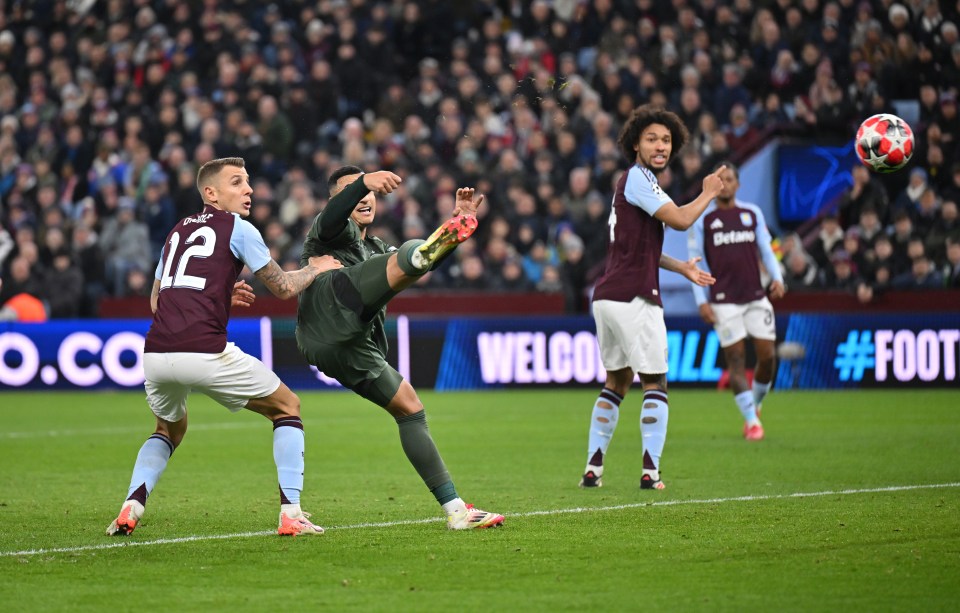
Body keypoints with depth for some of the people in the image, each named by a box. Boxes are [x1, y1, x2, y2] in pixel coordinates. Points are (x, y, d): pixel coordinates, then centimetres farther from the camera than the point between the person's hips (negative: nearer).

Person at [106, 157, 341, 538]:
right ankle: (291, 513, 2)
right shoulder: (236, 228, 6)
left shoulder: (178, 231, 25)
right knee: (287, 408, 14)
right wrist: (316, 267, 27)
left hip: (155, 354, 6)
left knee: (170, 429, 33)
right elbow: (284, 288, 8)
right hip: (204, 353, -6)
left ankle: (131, 506, 10)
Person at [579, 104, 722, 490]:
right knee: (655, 383, -2)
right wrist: (708, 194, 0)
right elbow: (681, 220, -17)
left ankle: (593, 469, 12)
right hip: (633, 298, -9)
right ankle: (650, 471, -6)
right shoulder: (637, 177, -9)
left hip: (606, 298, 9)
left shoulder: (633, 180, 22)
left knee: (616, 382, 15)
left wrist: (680, 267, 28)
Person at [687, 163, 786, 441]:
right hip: (724, 301, -3)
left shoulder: (753, 213, 10)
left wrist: (777, 278, -5)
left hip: (756, 297, 3)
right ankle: (752, 422, -4)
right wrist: (701, 301, -5)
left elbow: (766, 250, 13)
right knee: (736, 360, -8)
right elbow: (695, 261, 3)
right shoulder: (702, 219, 2)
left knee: (768, 356, -2)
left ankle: (754, 406, 24)